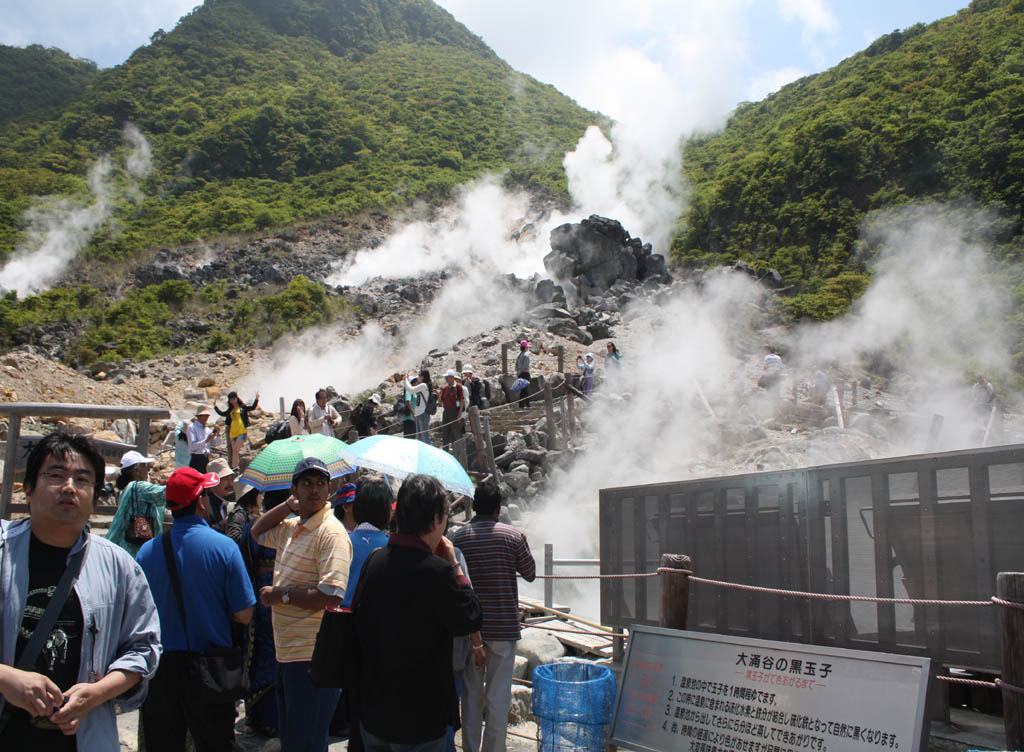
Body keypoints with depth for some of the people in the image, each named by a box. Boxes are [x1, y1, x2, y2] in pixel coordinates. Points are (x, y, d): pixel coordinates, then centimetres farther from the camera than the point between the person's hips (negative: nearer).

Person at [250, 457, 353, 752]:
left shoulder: (331, 533, -17)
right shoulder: (291, 527, 12)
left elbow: (331, 595, -26)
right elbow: (257, 532, 31)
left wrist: (281, 595, -14)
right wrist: (287, 506, 11)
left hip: (313, 657, -9)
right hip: (287, 652, 9)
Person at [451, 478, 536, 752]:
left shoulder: (458, 537, -2)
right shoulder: (513, 536, -8)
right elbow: (530, 574, 3)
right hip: (503, 625, -2)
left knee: (471, 691, 13)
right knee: (498, 693, 5)